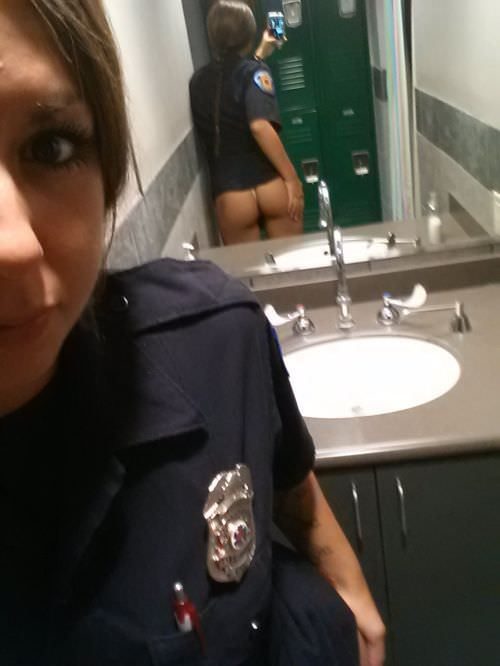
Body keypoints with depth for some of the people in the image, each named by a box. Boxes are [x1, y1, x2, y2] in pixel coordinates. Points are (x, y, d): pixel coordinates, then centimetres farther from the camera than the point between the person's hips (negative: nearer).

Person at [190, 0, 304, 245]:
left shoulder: (198, 80, 11)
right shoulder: (254, 71, -4)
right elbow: (260, 126, -21)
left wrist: (260, 54, 40)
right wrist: (292, 178, -16)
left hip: (230, 196, 3)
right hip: (271, 186, -3)